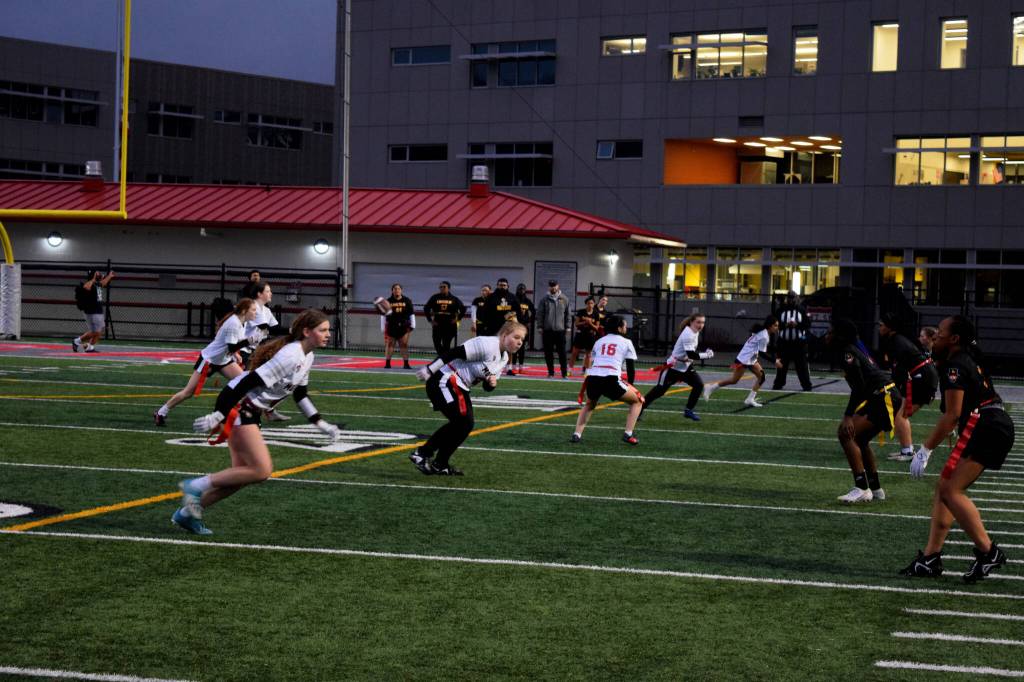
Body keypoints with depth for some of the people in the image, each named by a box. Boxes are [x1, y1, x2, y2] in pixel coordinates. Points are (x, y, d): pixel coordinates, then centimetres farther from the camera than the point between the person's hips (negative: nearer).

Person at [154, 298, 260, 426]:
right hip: (209, 359, -9)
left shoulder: (242, 323, 0)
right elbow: (231, 348, -31)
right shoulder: (233, 324, -27)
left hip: (223, 360, 9)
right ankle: (161, 414, 9)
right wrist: (249, 341, -36)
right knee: (189, 392, -4)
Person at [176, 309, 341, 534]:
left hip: (250, 412, 10)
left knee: (243, 474, 7)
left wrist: (321, 424, 18)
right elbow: (250, 382, -25)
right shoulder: (290, 355, -21)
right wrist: (218, 415, -27)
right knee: (261, 471, -13)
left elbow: (300, 394, 22)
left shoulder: (307, 357, 9)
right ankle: (196, 486, -4)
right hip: (237, 408, -10)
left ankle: (188, 513, 17)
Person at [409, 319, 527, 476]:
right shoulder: (487, 345, -19)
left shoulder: (504, 358, 11)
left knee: (465, 425, 7)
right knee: (463, 423, -13)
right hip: (444, 381, -10)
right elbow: (454, 353, -22)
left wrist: (492, 383, -8)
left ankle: (440, 464, 14)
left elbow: (486, 386, 17)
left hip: (460, 387, 10)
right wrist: (429, 370, -22)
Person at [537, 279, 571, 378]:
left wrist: (567, 327, 4)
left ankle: (564, 373, 2)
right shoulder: (544, 299, 2)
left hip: (560, 330, 0)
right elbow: (540, 314, 3)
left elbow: (567, 314, 9)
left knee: (562, 352, -1)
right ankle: (551, 372, 12)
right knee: (548, 353, 4)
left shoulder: (564, 299, 5)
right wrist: (540, 327, -3)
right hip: (547, 330, 0)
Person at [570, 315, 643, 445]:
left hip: (592, 378, 4)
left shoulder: (600, 341, 26)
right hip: (611, 380, -4)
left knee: (589, 405, 35)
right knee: (637, 401, 18)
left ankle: (577, 434, 18)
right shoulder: (626, 342, 14)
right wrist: (630, 385, 28)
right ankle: (628, 434, 5)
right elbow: (631, 368, 12)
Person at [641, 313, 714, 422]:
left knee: (699, 384, -7)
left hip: (685, 366, 8)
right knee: (660, 390, -4)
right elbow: (691, 354, -32)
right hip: (673, 367, -8)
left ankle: (689, 410, 4)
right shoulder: (688, 334, -24)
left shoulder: (695, 332, 4)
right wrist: (707, 355, -27)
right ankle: (639, 408, 9)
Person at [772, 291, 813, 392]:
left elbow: (808, 324, -4)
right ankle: (778, 384, 18)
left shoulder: (802, 310, 0)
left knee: (802, 364, 2)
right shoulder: (781, 309, 2)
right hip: (784, 341, 1)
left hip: (799, 342, -1)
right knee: (781, 364, 8)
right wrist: (785, 325, -15)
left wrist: (797, 324, -19)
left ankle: (806, 385, 9)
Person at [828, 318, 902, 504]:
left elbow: (859, 386, -22)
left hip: (883, 397, -11)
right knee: (859, 439, 23)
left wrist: (848, 417, -26)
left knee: (846, 433, -18)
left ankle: (862, 488, -19)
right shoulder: (856, 348, 18)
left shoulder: (848, 352, -12)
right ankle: (875, 489, 29)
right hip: (887, 396, 11)